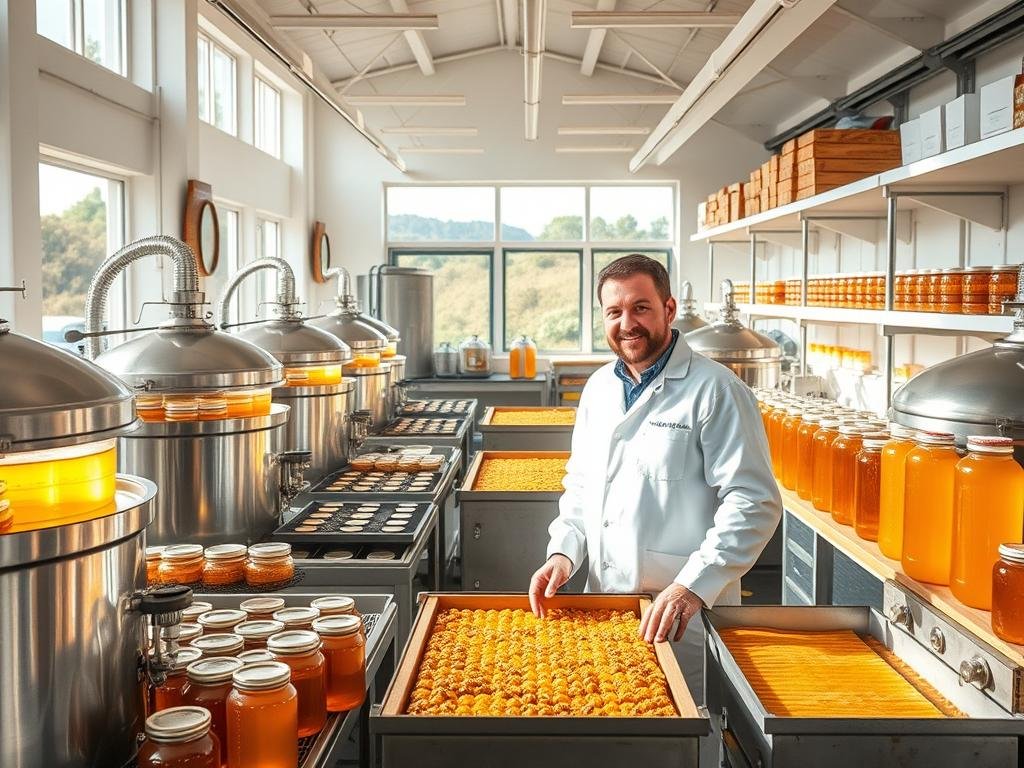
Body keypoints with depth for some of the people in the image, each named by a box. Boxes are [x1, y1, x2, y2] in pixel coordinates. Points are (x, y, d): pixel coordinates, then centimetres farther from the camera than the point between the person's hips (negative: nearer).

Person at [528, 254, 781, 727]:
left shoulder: (714, 390, -11)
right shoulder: (598, 388, 10)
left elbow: (753, 503, -17)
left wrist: (693, 587, -25)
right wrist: (563, 552, 2)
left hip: (688, 615, -6)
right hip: (602, 606, 6)